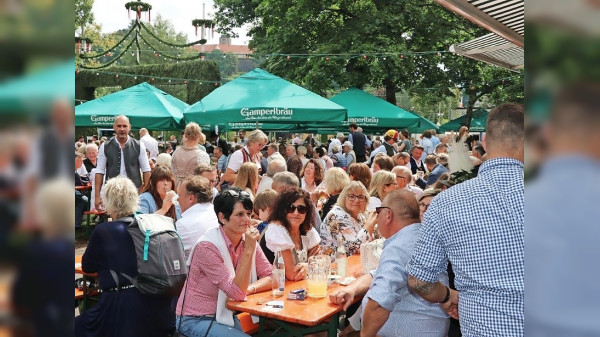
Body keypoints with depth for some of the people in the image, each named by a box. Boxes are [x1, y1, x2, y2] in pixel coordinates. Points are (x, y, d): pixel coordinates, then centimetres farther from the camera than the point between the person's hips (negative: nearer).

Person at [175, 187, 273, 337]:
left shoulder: (248, 240, -3)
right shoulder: (207, 246, -22)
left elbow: (270, 276, -1)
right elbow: (237, 293, -25)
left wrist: (249, 289, -20)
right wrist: (248, 250, -31)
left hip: (225, 316, 6)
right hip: (196, 320, -6)